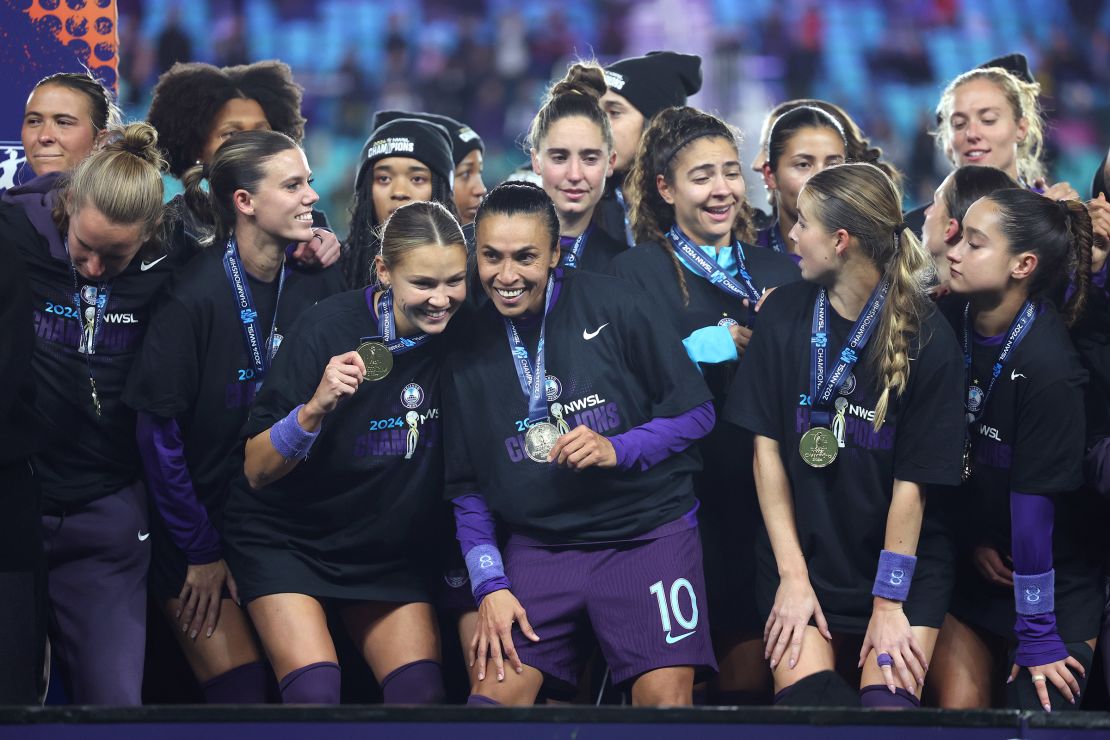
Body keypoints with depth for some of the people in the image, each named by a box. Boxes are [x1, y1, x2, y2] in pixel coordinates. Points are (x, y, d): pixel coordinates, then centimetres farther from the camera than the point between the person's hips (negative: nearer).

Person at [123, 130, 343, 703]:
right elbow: (157, 430, -15)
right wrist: (201, 553, -10)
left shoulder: (316, 282, -4)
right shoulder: (196, 296, -18)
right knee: (241, 694, -9)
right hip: (197, 528, -5)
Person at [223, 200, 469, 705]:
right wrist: (316, 407, -37)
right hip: (287, 538, -4)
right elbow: (257, 471, -20)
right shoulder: (329, 327, -20)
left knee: (421, 694, -11)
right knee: (315, 692, -21)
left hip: (392, 548, 4)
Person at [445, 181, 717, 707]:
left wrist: (617, 449, -15)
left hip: (647, 531, -3)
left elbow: (696, 411, 0)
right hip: (539, 544, 3)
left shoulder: (611, 304, -4)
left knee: (665, 698, -15)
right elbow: (465, 486, 11)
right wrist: (489, 585, 0)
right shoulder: (470, 348, 7)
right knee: (493, 692, -11)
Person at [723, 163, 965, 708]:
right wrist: (792, 575, -5)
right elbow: (766, 445, 0)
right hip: (802, 549, 2)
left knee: (888, 700, -19)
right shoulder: (785, 315, 0)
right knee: (803, 690, -19)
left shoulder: (927, 336, -9)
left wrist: (889, 604, -11)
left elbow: (912, 480, -9)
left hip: (901, 558, -2)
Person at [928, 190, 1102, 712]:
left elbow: (1034, 500, -22)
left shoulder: (1048, 367, -25)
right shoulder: (954, 320, -7)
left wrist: (1038, 635, -18)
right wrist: (971, 539, -1)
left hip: (1053, 586, -5)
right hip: (972, 569, 5)